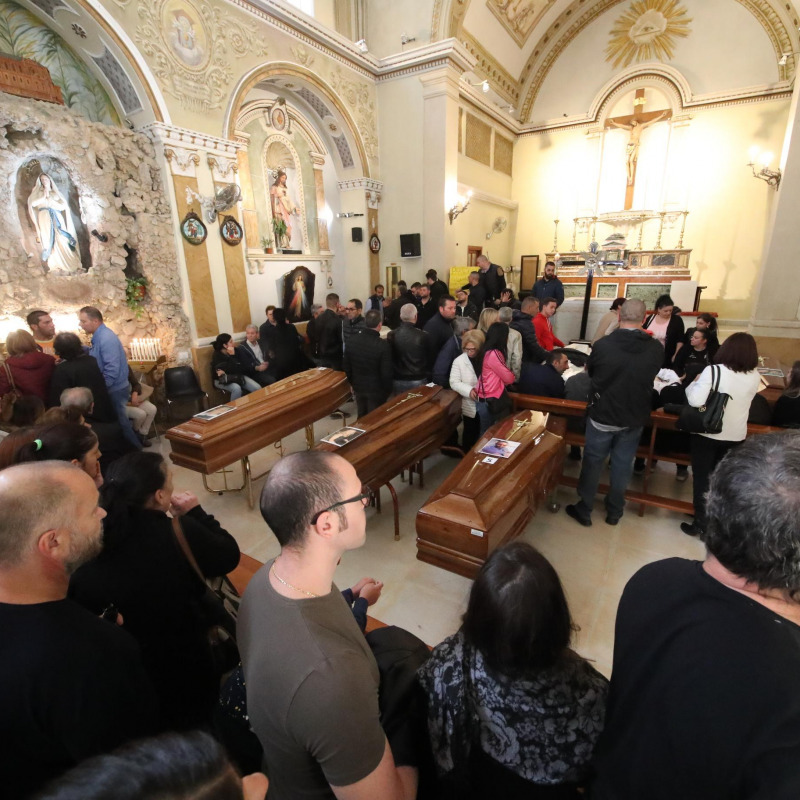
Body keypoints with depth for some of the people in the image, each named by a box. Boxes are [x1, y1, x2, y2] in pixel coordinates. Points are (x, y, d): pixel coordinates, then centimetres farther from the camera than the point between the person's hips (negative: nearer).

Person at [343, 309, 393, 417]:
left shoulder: (352, 340, -7)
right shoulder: (383, 345, -23)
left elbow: (347, 367, 3)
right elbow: (386, 373, -18)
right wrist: (387, 390, -2)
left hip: (358, 387, 5)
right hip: (376, 389, -5)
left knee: (362, 418, 20)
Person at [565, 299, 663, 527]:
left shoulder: (603, 344, -16)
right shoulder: (657, 349, -10)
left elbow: (589, 372, 3)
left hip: (602, 416, -2)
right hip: (634, 418, 3)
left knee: (592, 463, 11)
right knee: (622, 465, 16)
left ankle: (584, 510, 23)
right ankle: (614, 511, 31)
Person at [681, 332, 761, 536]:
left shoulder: (713, 370, -18)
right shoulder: (755, 376, -2)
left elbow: (696, 401, -25)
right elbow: (740, 398, 13)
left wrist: (694, 383, -6)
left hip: (707, 433, -4)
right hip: (736, 436, 5)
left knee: (702, 479, 8)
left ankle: (700, 523, 14)